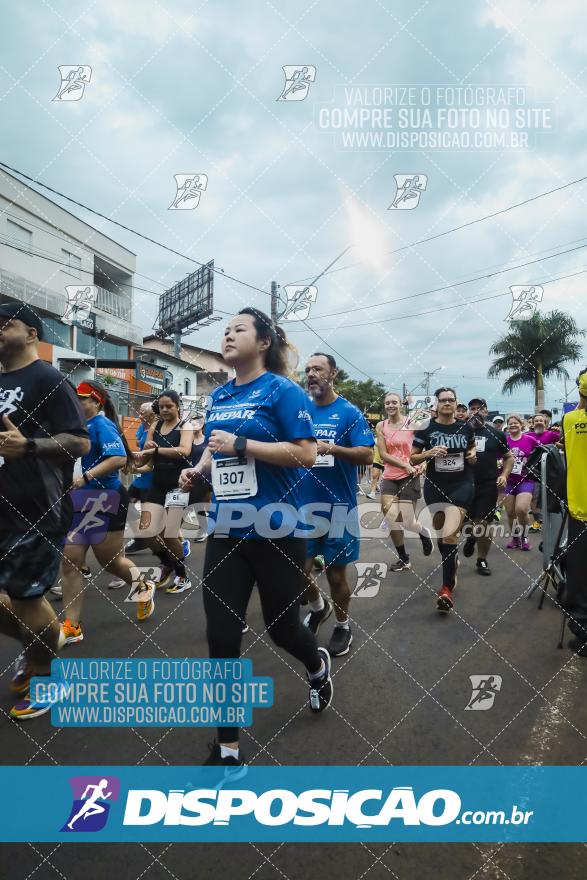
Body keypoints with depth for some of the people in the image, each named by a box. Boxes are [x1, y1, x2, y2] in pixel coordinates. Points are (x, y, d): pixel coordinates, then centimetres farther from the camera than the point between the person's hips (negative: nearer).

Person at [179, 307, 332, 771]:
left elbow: (307, 454, -17)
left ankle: (317, 664, 49)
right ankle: (227, 748, 18)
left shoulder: (282, 390, -9)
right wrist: (198, 469, 4)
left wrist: (241, 444, -22)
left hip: (276, 530, -5)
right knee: (221, 637, 2)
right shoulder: (219, 397, 11)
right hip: (227, 530, 5)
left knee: (281, 627, 11)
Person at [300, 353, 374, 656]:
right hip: (304, 506, 4)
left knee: (336, 573, 8)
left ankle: (343, 626, 33)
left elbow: (367, 455, -14)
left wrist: (331, 448, -28)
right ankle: (318, 607, 36)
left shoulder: (349, 412, -7)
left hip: (338, 507, -3)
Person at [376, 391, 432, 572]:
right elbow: (383, 455, -4)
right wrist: (405, 465, -15)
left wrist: (422, 463, -15)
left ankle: (424, 533, 33)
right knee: (391, 519, -3)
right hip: (389, 477, 3)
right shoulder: (381, 426, 3)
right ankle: (403, 558, 16)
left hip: (409, 477, -3)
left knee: (407, 522, -4)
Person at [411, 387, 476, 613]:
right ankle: (452, 564, 43)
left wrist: (473, 456, 0)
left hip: (461, 485, -1)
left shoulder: (466, 427, 4)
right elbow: (413, 459, 1)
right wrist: (429, 453, -17)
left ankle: (447, 588, -11)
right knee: (441, 532, 14)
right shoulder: (425, 428, -2)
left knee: (450, 534, -16)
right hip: (435, 486, 1)